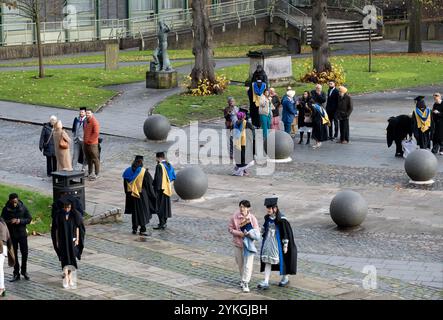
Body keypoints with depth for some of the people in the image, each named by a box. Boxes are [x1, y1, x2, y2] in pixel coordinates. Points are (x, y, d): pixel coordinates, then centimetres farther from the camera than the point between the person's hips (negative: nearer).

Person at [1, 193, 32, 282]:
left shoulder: (23, 207, -4)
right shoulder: (6, 209, -5)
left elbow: (29, 219, -2)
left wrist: (20, 221, -20)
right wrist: (9, 222, -22)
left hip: (22, 234, 0)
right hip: (11, 235, 0)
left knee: (24, 253, 5)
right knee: (14, 254, 5)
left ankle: (24, 271, 24)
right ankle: (16, 274, 13)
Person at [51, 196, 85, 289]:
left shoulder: (75, 215, -5)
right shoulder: (58, 215, -4)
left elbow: (77, 228, 0)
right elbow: (55, 229, 1)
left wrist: (77, 239, -5)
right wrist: (57, 241, 0)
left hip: (72, 240, 0)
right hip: (62, 240, 0)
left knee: (72, 258, 3)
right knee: (65, 259, -3)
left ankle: (70, 277, 17)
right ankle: (66, 280, -5)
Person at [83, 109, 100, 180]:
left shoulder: (94, 122, -13)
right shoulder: (87, 121, 14)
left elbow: (96, 133, -19)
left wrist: (89, 140, -15)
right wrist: (84, 140, 15)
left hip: (92, 144, -9)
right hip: (86, 143, 9)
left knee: (95, 159, -3)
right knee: (88, 159, 15)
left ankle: (96, 174, 1)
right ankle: (89, 173, 24)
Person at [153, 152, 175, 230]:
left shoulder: (159, 166, -16)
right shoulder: (169, 165, 8)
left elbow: (157, 178, -20)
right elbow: (173, 177, 15)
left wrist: (156, 188, -17)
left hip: (161, 189, -8)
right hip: (167, 189, 8)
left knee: (160, 206, -4)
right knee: (166, 205, 15)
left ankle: (161, 224, -5)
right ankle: (164, 222, 22)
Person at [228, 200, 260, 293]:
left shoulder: (252, 218, -9)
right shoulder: (234, 217, -6)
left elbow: (257, 233, -7)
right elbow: (230, 228, 0)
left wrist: (249, 233, -26)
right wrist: (238, 233, -16)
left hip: (248, 244, -2)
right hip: (238, 243, 2)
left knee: (248, 264, -8)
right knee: (240, 263, 15)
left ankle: (245, 283, -3)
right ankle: (243, 279, 36)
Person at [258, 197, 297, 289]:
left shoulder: (281, 219, -19)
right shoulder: (267, 218, 1)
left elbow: (286, 233, -15)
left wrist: (285, 245, -15)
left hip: (278, 243, -6)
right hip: (269, 243, 6)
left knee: (282, 260, 9)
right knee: (267, 261, 2)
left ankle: (285, 278, 32)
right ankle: (266, 282, 0)